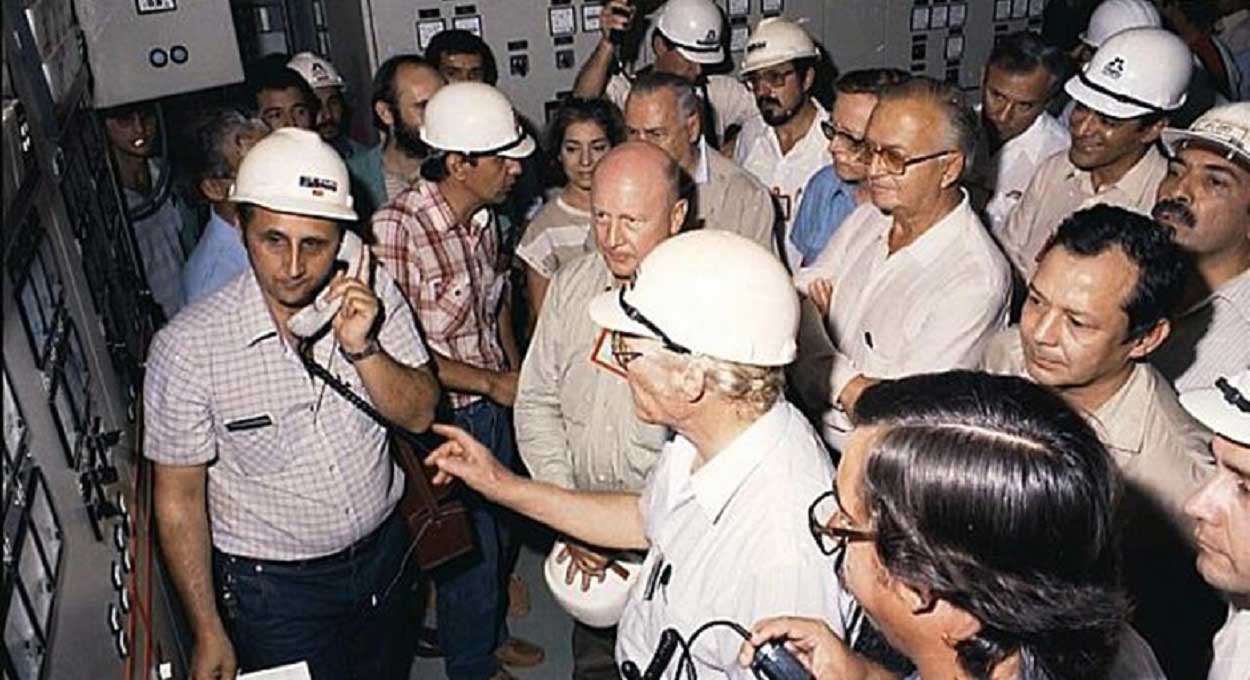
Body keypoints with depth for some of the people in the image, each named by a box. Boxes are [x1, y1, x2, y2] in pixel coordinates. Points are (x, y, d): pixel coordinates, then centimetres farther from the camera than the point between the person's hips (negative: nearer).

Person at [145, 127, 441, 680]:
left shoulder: (372, 296, -14)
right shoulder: (188, 348, -23)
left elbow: (419, 415, -10)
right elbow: (178, 500, -14)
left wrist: (362, 348, -29)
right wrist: (208, 633, -8)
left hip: (382, 549, 4)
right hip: (273, 585, -4)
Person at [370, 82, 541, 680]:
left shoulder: (483, 215, -1)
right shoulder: (396, 229, -25)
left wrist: (520, 375, 5)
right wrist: (494, 383, -18)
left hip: (495, 406, 7)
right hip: (444, 417, -7)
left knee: (499, 534, 24)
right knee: (469, 551, 11)